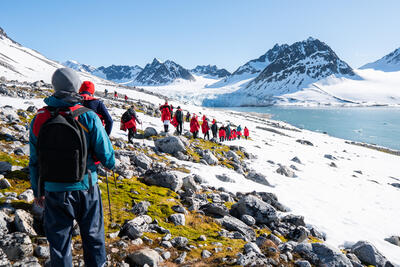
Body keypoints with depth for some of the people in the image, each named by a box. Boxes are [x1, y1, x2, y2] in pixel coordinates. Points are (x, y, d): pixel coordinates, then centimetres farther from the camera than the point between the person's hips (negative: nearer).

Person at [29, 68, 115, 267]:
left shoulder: (39, 120, -4)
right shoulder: (88, 117, -14)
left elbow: (34, 161, 3)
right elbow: (107, 156, -11)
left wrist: (37, 191, 16)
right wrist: (110, 164, 12)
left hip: (53, 191, 2)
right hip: (85, 189, -2)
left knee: (58, 241, 17)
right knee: (93, 237, 18)